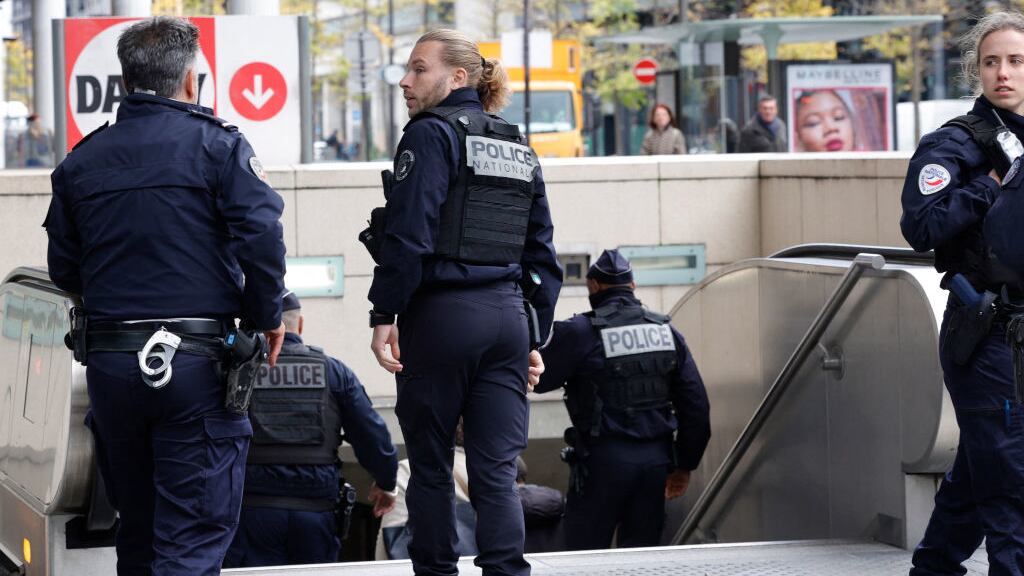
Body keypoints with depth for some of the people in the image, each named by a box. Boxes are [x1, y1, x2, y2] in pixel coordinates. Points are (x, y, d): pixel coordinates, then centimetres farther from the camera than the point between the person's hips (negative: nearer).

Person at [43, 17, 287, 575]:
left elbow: (63, 268, 11)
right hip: (197, 361, -4)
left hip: (108, 361, 5)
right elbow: (261, 237, -15)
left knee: (137, 525, 18)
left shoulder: (80, 161, 9)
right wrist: (268, 317, 0)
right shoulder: (217, 146, -5)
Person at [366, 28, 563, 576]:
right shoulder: (519, 149, 16)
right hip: (507, 318, 6)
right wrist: (535, 338, 18)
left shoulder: (432, 134, -5)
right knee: (497, 469, 2)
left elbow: (409, 233, -14)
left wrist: (383, 314, -12)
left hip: (442, 316, -6)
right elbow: (541, 254, 16)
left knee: (430, 463, 6)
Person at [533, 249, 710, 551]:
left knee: (584, 551, 1)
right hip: (656, 458, 5)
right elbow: (696, 404, 10)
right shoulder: (666, 331, 9)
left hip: (603, 458, -5)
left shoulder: (580, 332, -9)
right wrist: (684, 465, 17)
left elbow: (538, 379, -1)